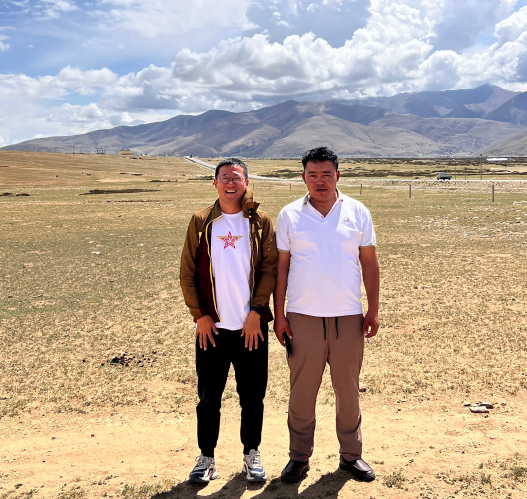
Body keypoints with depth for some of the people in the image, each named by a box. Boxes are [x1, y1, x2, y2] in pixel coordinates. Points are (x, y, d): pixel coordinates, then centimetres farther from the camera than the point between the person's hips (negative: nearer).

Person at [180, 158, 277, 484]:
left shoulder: (261, 222, 3)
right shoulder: (201, 222, 4)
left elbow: (270, 268, -2)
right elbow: (188, 272, 3)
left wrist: (256, 312, -11)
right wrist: (199, 314, -4)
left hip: (252, 326, 0)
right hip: (212, 326, 0)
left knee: (253, 395, 9)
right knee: (209, 396, 8)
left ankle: (252, 454, 27)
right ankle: (206, 457, 24)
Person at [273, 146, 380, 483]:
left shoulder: (357, 212, 3)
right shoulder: (290, 215, 1)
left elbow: (370, 263, 6)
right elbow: (281, 267, 2)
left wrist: (373, 310, 2)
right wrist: (278, 315, -2)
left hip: (348, 317, 1)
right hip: (303, 317, -1)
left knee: (348, 389, 12)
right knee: (302, 390, 8)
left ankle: (352, 455, 29)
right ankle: (299, 457, 24)